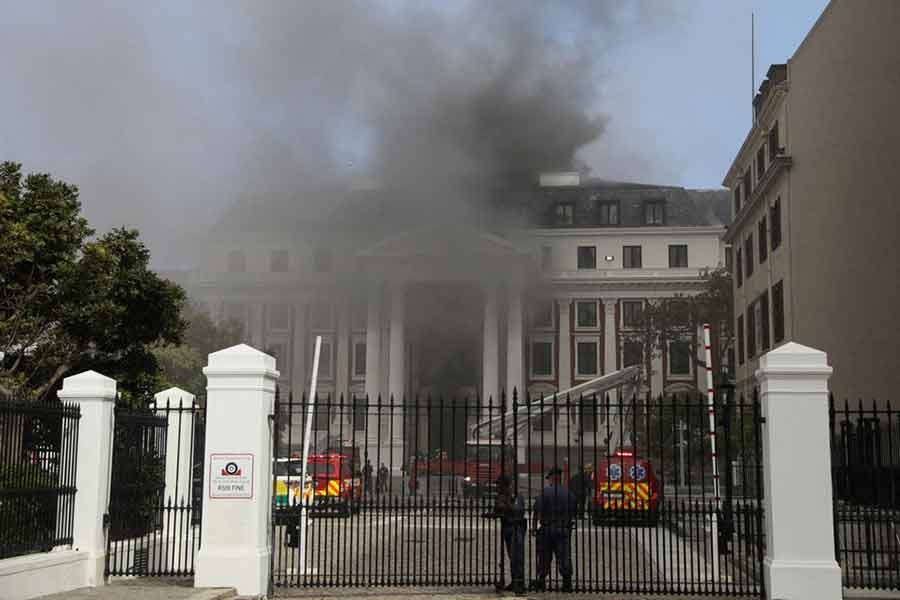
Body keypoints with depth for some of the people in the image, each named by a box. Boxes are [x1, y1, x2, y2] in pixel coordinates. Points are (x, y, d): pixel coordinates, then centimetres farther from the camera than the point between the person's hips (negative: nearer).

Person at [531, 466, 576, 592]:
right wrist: (569, 525, 23)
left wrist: (533, 527, -4)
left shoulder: (545, 492, -7)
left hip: (547, 529, -2)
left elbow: (537, 511, -11)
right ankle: (567, 582, -4)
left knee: (544, 557, 8)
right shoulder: (568, 493, 5)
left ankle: (540, 582, 16)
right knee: (564, 557, 2)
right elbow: (573, 512, 12)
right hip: (564, 530, 2)